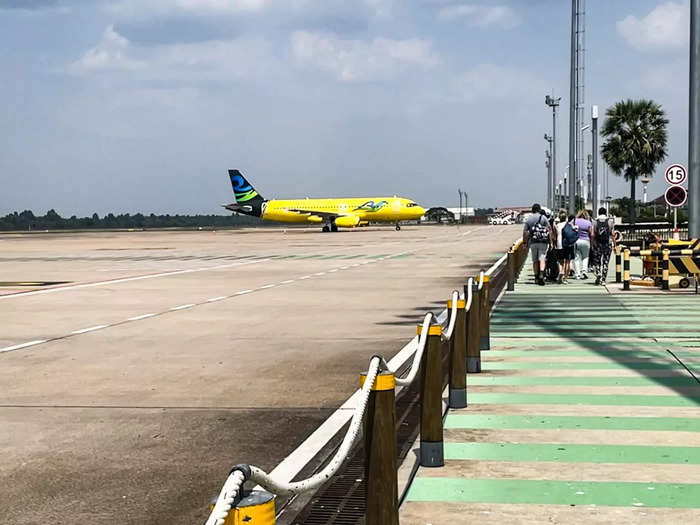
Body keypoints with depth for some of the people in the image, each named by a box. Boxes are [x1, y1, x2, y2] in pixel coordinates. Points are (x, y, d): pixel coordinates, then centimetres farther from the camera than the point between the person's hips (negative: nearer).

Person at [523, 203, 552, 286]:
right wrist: (550, 241, 3)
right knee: (542, 259, -5)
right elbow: (549, 230, -3)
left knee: (535, 260, 11)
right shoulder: (543, 218, 1)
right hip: (543, 242, -2)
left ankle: (536, 277, 15)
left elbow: (525, 232, 4)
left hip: (533, 242, 2)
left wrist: (525, 242, 13)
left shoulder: (528, 219, 6)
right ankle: (541, 273, -28)